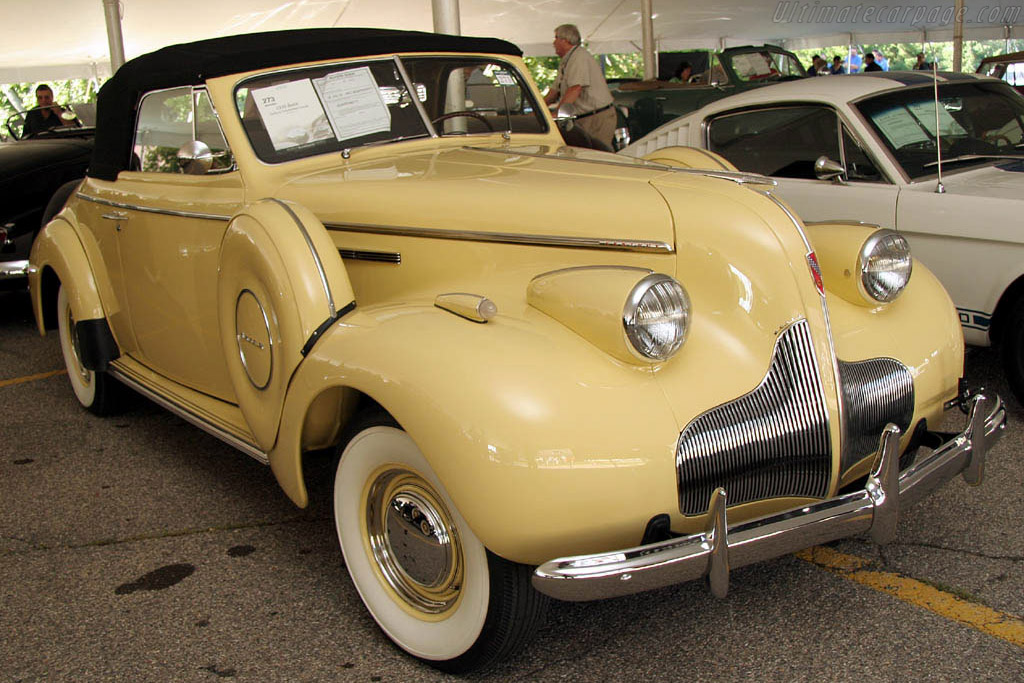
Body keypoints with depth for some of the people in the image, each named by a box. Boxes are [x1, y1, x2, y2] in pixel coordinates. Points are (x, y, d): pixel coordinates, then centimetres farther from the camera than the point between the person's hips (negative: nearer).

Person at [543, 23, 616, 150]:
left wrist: (557, 113, -28)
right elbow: (555, 90, 24)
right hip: (583, 119, 10)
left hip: (598, 119, -10)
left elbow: (575, 89, -24)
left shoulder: (579, 56, -13)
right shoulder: (565, 62, 19)